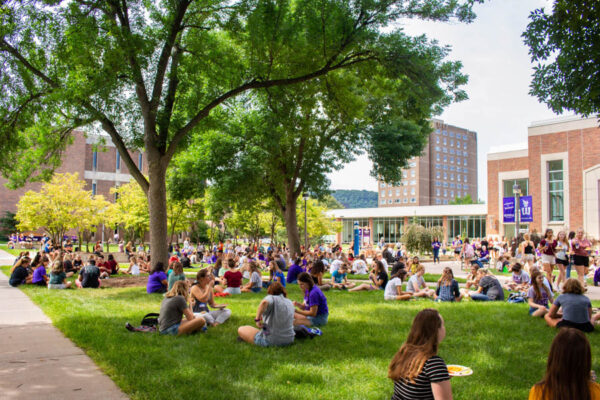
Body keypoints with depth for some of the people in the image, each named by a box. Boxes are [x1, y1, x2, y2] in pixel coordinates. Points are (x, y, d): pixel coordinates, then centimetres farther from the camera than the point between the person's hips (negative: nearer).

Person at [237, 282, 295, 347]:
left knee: (241, 330, 6)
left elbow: (264, 302, -35)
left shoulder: (272, 298, -9)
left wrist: (257, 319, -26)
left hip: (270, 341, -7)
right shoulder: (290, 303, 9)